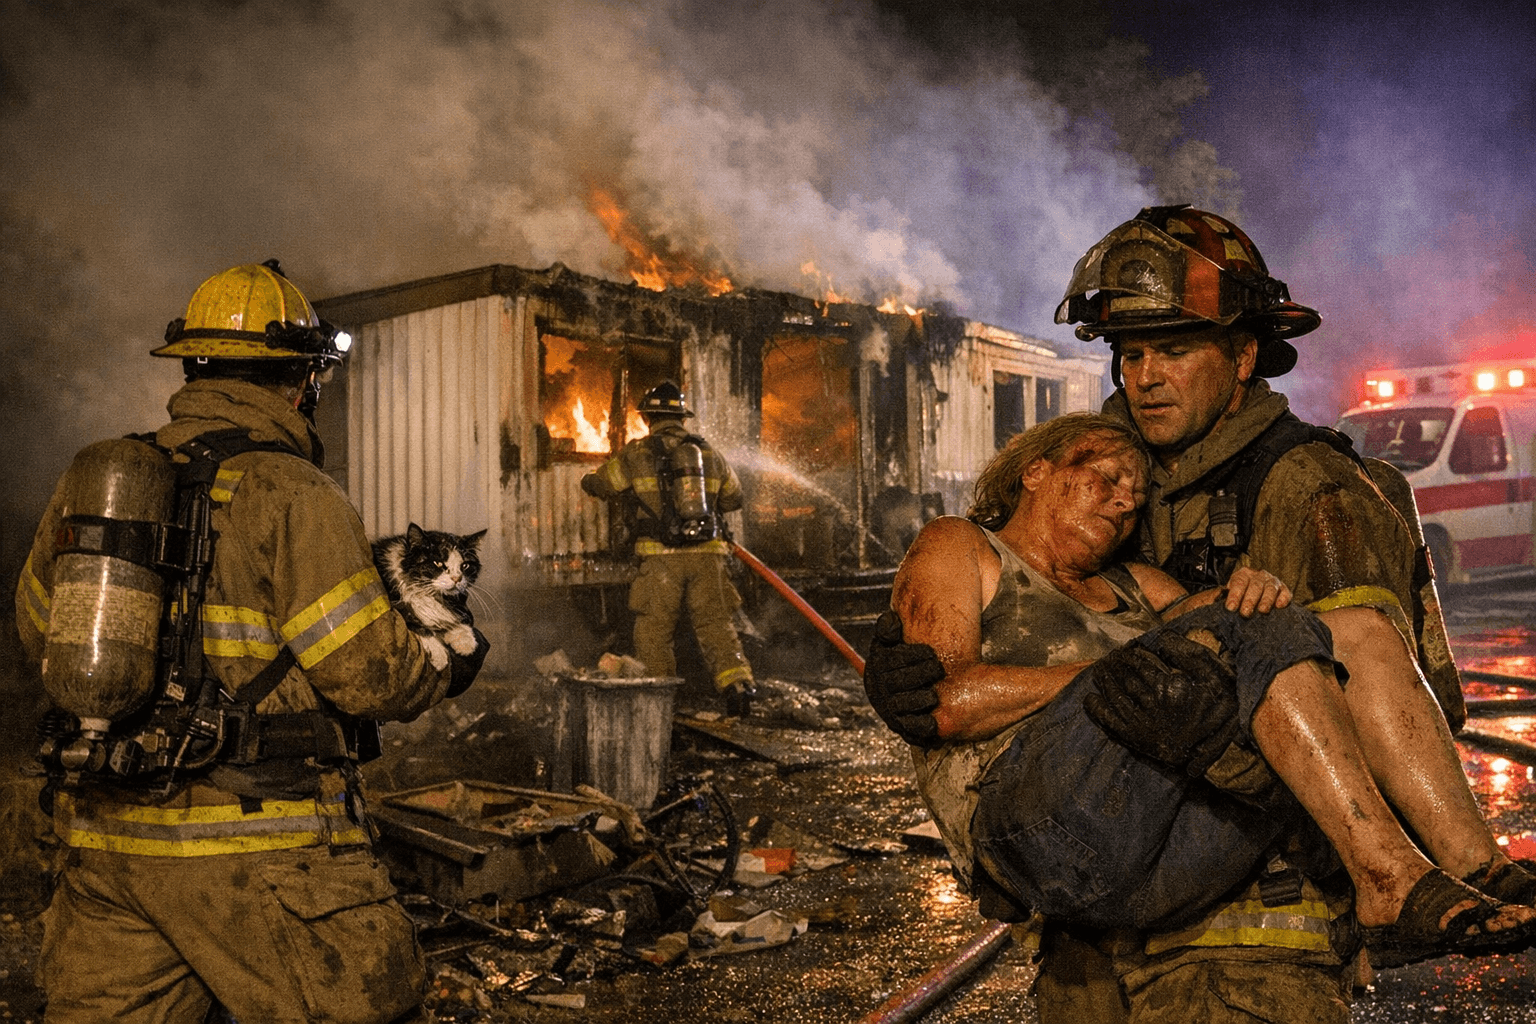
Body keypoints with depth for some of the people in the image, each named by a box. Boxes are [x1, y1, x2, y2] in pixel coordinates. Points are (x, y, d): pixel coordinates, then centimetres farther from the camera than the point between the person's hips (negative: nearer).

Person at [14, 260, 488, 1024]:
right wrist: (454, 658, 5)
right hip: (248, 852, -7)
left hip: (99, 833, 7)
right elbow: (368, 673, -15)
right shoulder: (291, 494, -13)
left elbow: (39, 628, 19)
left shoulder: (90, 477, 7)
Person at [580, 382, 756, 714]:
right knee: (716, 624, 7)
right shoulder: (709, 453, 11)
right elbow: (734, 497, 24)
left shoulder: (636, 454, 1)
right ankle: (738, 683, -9)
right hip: (707, 556, 3)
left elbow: (595, 484, 15)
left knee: (653, 630, 8)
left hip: (662, 558, -3)